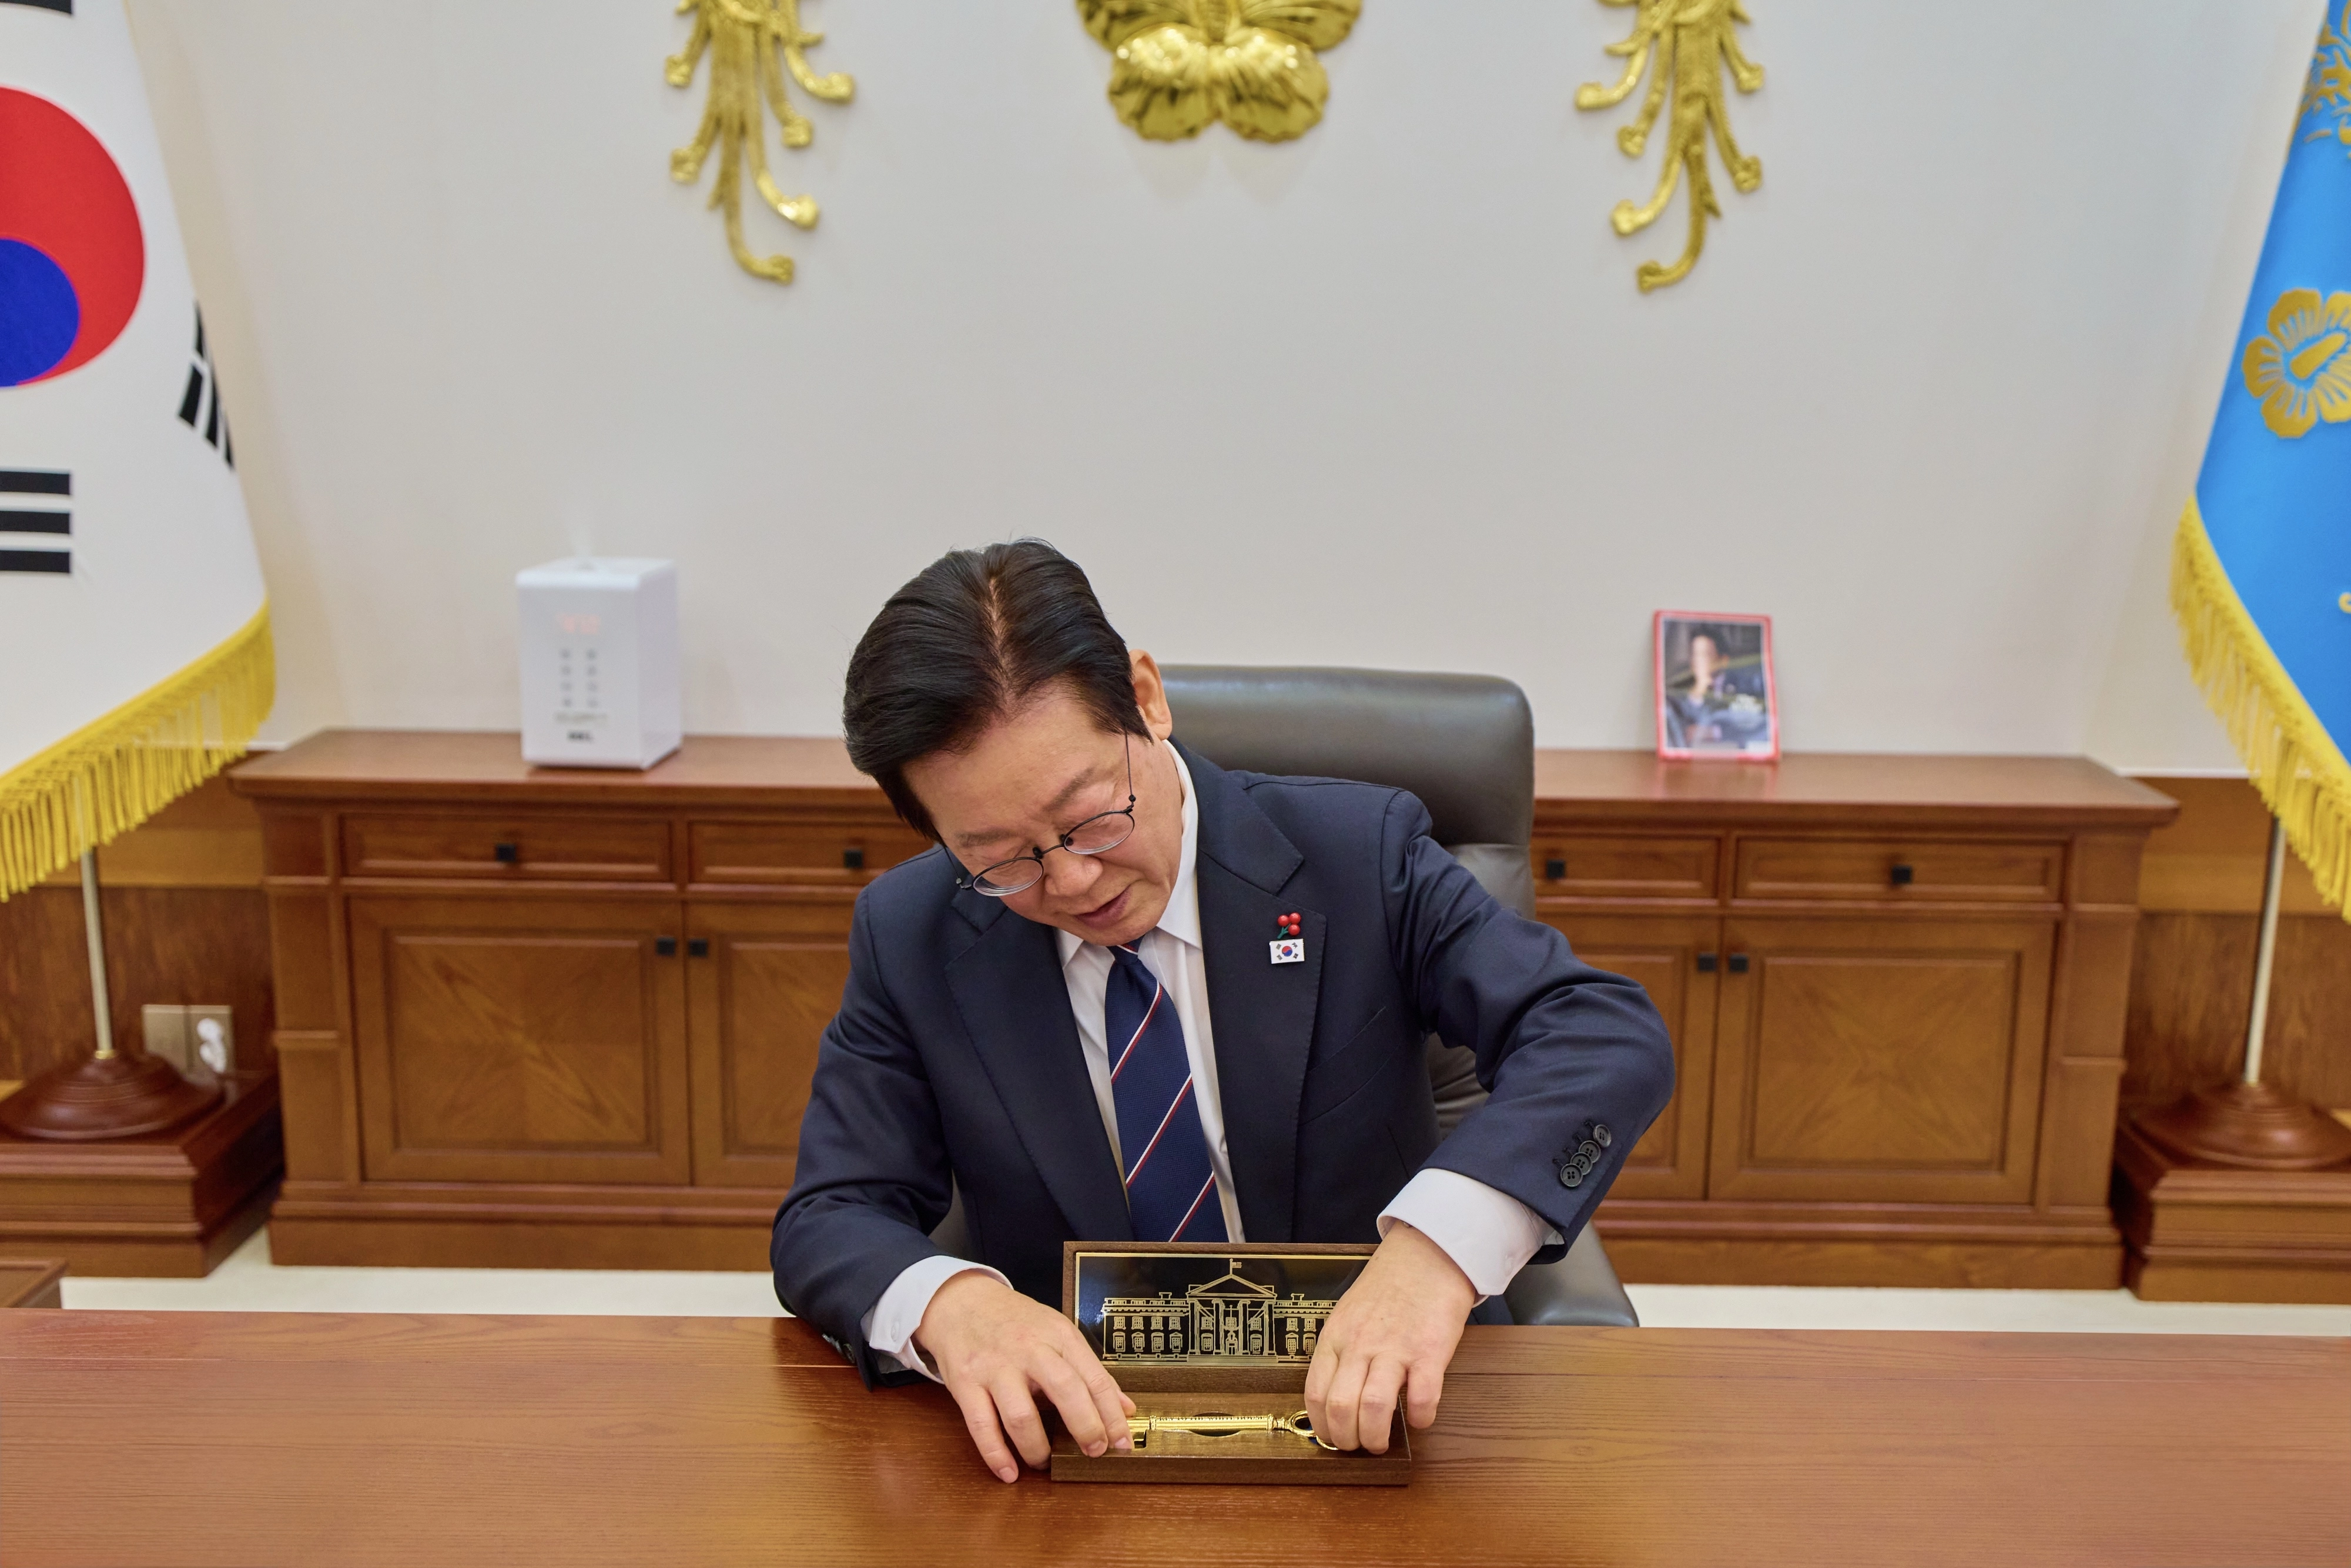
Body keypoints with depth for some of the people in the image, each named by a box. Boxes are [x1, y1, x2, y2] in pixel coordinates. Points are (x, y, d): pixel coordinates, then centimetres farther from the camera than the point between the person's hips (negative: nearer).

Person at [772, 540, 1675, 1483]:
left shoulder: (1360, 855, -9)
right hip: (1085, 1423, 1)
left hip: (1359, 1413, -1)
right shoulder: (909, 939, -3)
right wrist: (947, 1301, -26)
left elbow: (1610, 1035, -16)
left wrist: (1440, 1245, -34)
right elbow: (829, 1220, -2)